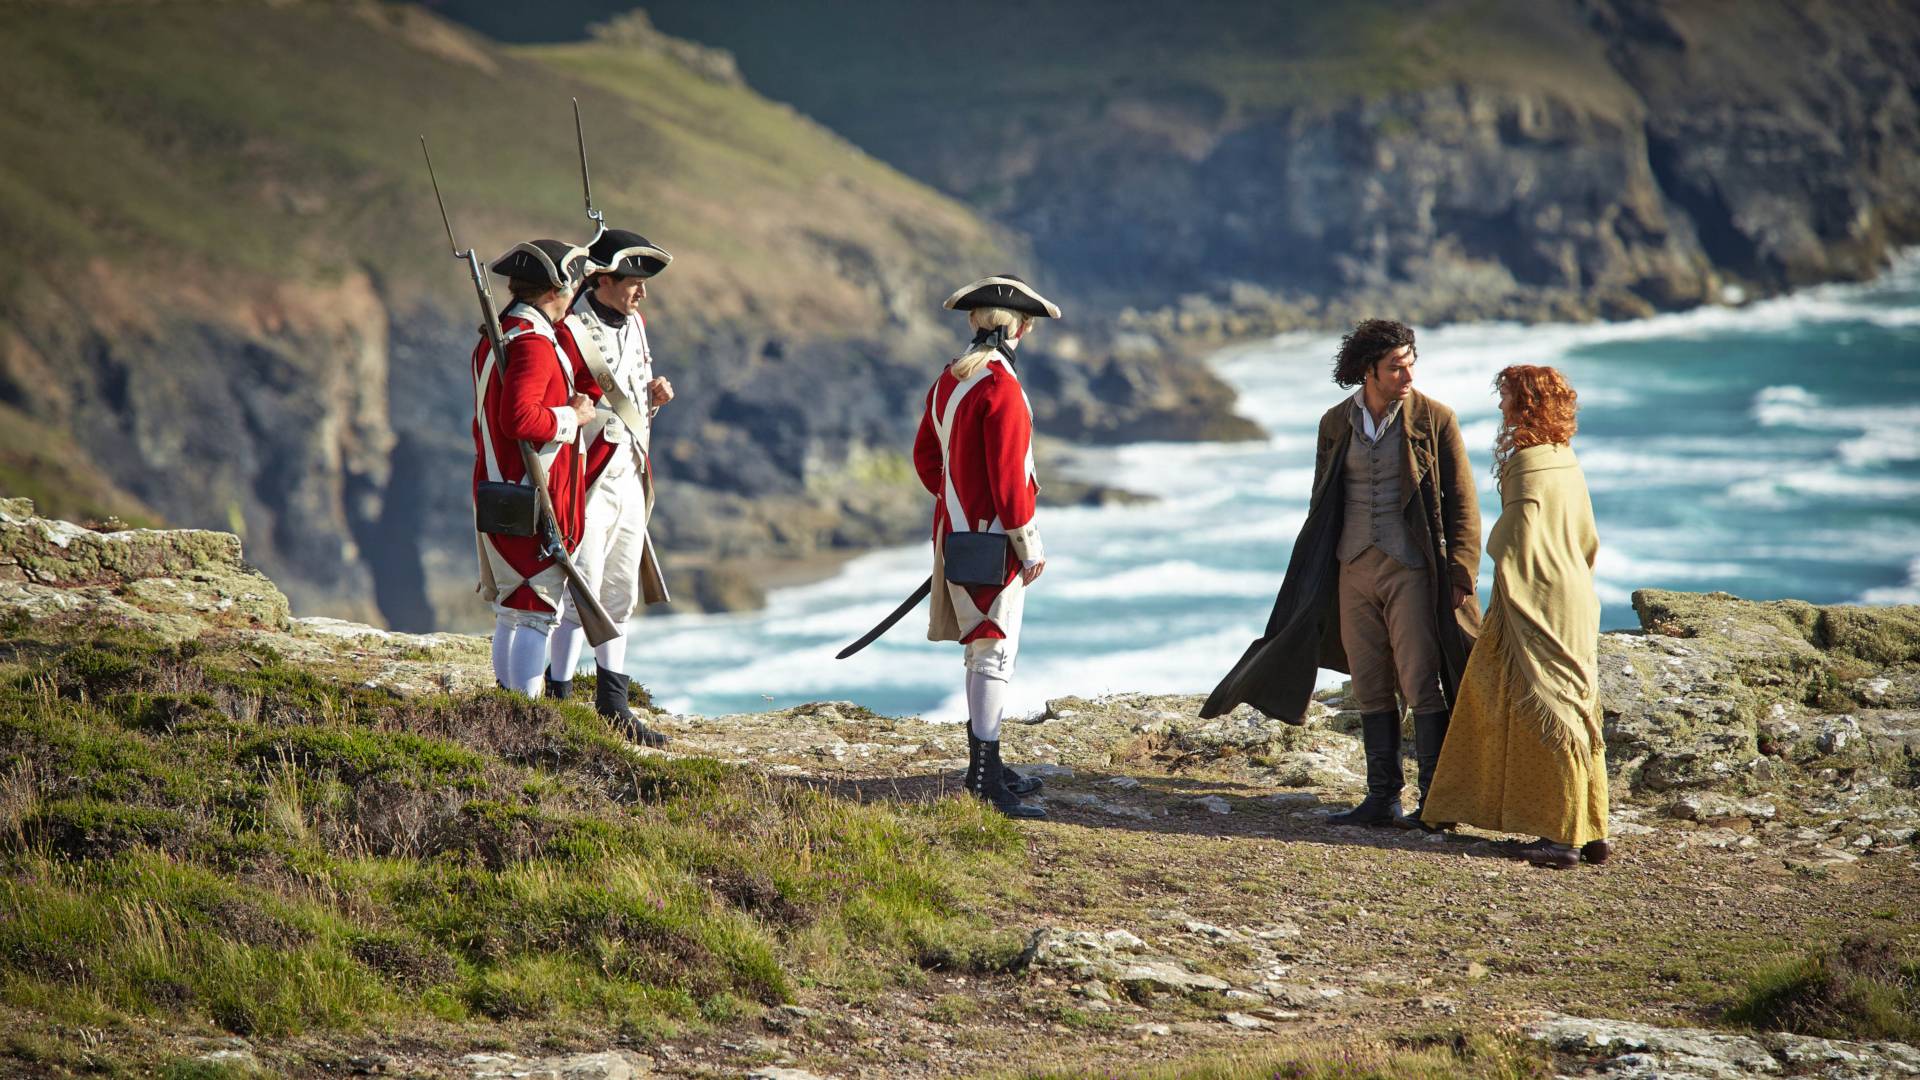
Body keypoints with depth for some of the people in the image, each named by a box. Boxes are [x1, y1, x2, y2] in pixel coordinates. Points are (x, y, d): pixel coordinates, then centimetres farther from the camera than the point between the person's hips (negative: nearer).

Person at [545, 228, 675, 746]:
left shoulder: (634, 324, 12)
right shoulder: (569, 333, -16)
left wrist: (653, 395, 4)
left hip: (631, 482, 9)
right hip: (589, 483, -8)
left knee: (619, 599, 14)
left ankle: (613, 707, 22)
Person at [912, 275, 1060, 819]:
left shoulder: (947, 381, 8)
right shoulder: (1000, 386, -20)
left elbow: (926, 455, 18)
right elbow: (1007, 473, -22)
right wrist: (1029, 544, -15)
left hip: (955, 529, 9)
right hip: (993, 542, -9)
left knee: (984, 651, 19)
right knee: (994, 653, -8)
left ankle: (985, 766, 29)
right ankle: (985, 779, -10)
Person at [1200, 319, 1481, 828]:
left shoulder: (1434, 419, -4)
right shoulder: (1336, 423, 8)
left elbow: (1462, 504, -3)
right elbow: (1323, 504, 16)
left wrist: (1461, 575, -10)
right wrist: (1315, 573, 14)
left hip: (1412, 571, -4)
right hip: (1353, 570, 4)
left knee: (1420, 685, -5)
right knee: (1369, 689, 7)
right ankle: (1383, 798, 13)